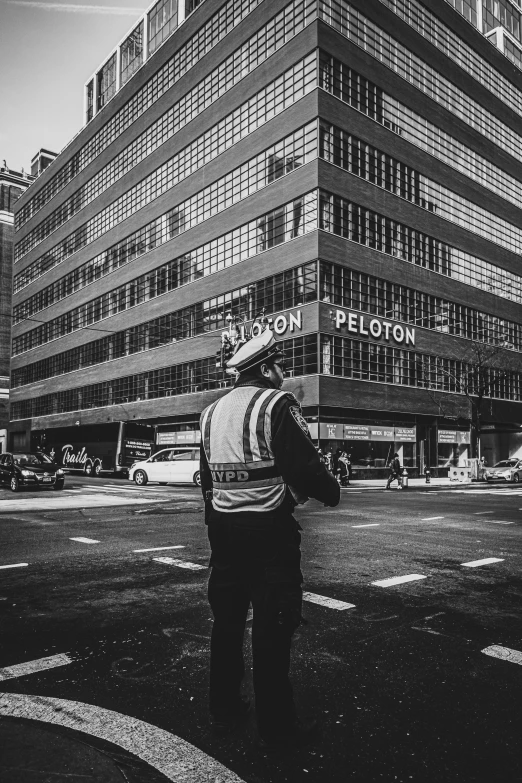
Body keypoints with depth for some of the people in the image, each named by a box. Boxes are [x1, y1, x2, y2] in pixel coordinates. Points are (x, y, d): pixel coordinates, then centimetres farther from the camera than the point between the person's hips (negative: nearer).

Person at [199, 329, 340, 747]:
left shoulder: (212, 411, 11)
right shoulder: (277, 404, -11)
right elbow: (305, 465, -16)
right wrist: (332, 491, 2)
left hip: (222, 525, 7)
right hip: (269, 528, -7)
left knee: (226, 618, 17)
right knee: (272, 626, 4)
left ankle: (224, 711, 31)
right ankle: (277, 725, 17)